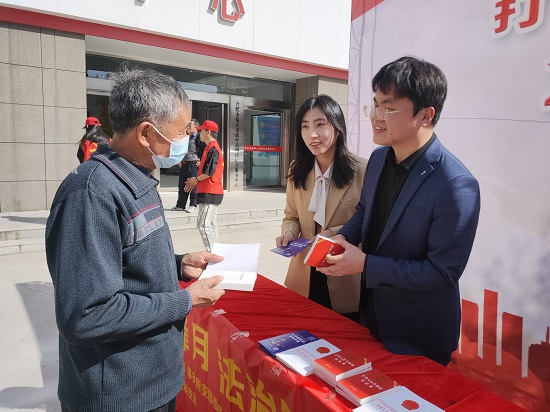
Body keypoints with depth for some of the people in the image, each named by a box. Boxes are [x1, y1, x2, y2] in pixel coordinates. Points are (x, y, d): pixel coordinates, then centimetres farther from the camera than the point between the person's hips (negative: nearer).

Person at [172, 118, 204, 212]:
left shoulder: (199, 137, -8)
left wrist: (201, 161, -12)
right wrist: (180, 161, 20)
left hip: (194, 164, -8)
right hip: (184, 164, 8)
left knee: (193, 185, -3)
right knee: (182, 185, 11)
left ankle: (193, 205, 7)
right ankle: (180, 205, 21)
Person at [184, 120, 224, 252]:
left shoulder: (212, 149, -14)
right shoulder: (212, 147, 19)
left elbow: (209, 172, -21)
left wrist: (196, 179, -6)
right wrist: (196, 180, 12)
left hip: (209, 193, -11)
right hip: (213, 192, 11)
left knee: (203, 224, -11)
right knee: (211, 224, 14)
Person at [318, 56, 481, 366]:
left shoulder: (457, 186, -29)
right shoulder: (379, 157, -5)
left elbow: (443, 272, -25)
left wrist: (365, 264, -27)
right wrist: (343, 237, -9)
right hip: (372, 312, 7)